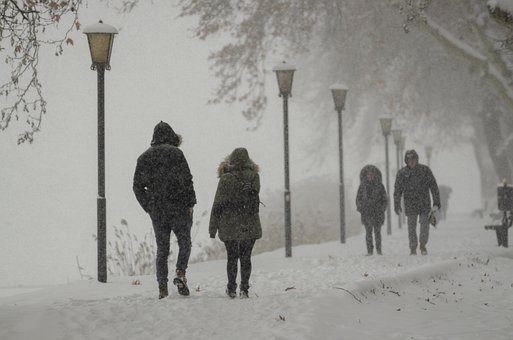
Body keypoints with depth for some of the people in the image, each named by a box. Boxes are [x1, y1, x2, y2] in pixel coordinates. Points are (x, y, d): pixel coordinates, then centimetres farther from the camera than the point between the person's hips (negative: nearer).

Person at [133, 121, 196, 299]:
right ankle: (180, 273, -10)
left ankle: (162, 287, 4)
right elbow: (186, 180, -12)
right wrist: (190, 203, -5)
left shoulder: (144, 157, 9)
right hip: (178, 207, -4)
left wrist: (149, 207, 12)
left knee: (162, 249, 9)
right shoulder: (175, 153, -6)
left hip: (156, 212, 4)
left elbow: (137, 186, 7)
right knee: (184, 242, 11)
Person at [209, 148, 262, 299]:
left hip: (229, 226, -2)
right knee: (246, 257, 10)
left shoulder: (226, 179, -11)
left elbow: (218, 204, -8)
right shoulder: (254, 177, -4)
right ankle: (244, 289, 6)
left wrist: (213, 228, -2)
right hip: (250, 226, 2)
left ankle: (232, 288, 12)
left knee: (232, 257, 10)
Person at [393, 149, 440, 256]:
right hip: (410, 205, 0)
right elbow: (397, 191, 6)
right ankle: (413, 249, 10)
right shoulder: (402, 173, 0)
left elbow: (433, 186, 2)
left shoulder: (425, 170, 0)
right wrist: (396, 206, 6)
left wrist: (436, 202, -1)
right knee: (411, 227, 2)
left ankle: (422, 245, 14)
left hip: (425, 204, 0)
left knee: (425, 225, -4)